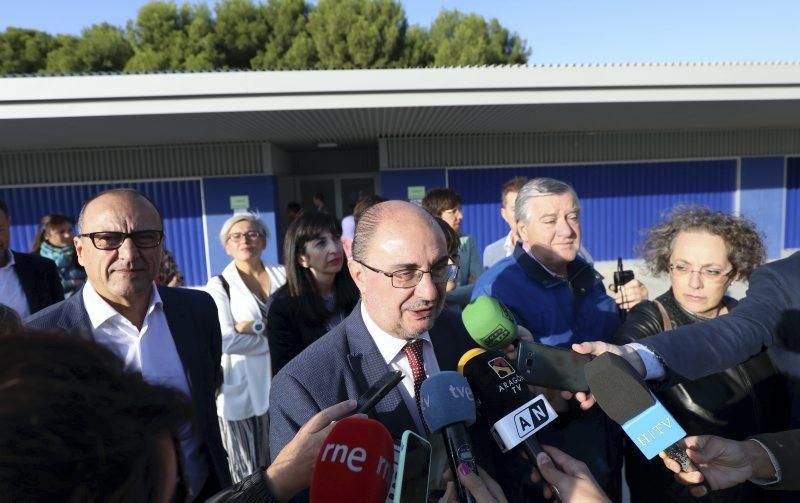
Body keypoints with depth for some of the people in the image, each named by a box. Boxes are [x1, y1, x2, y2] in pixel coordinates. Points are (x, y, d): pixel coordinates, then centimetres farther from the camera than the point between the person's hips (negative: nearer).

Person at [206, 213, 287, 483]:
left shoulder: (283, 275, 6)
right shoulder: (219, 285, -2)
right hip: (243, 391, -2)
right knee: (250, 473, 11)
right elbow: (226, 340, -13)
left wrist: (258, 328, -11)